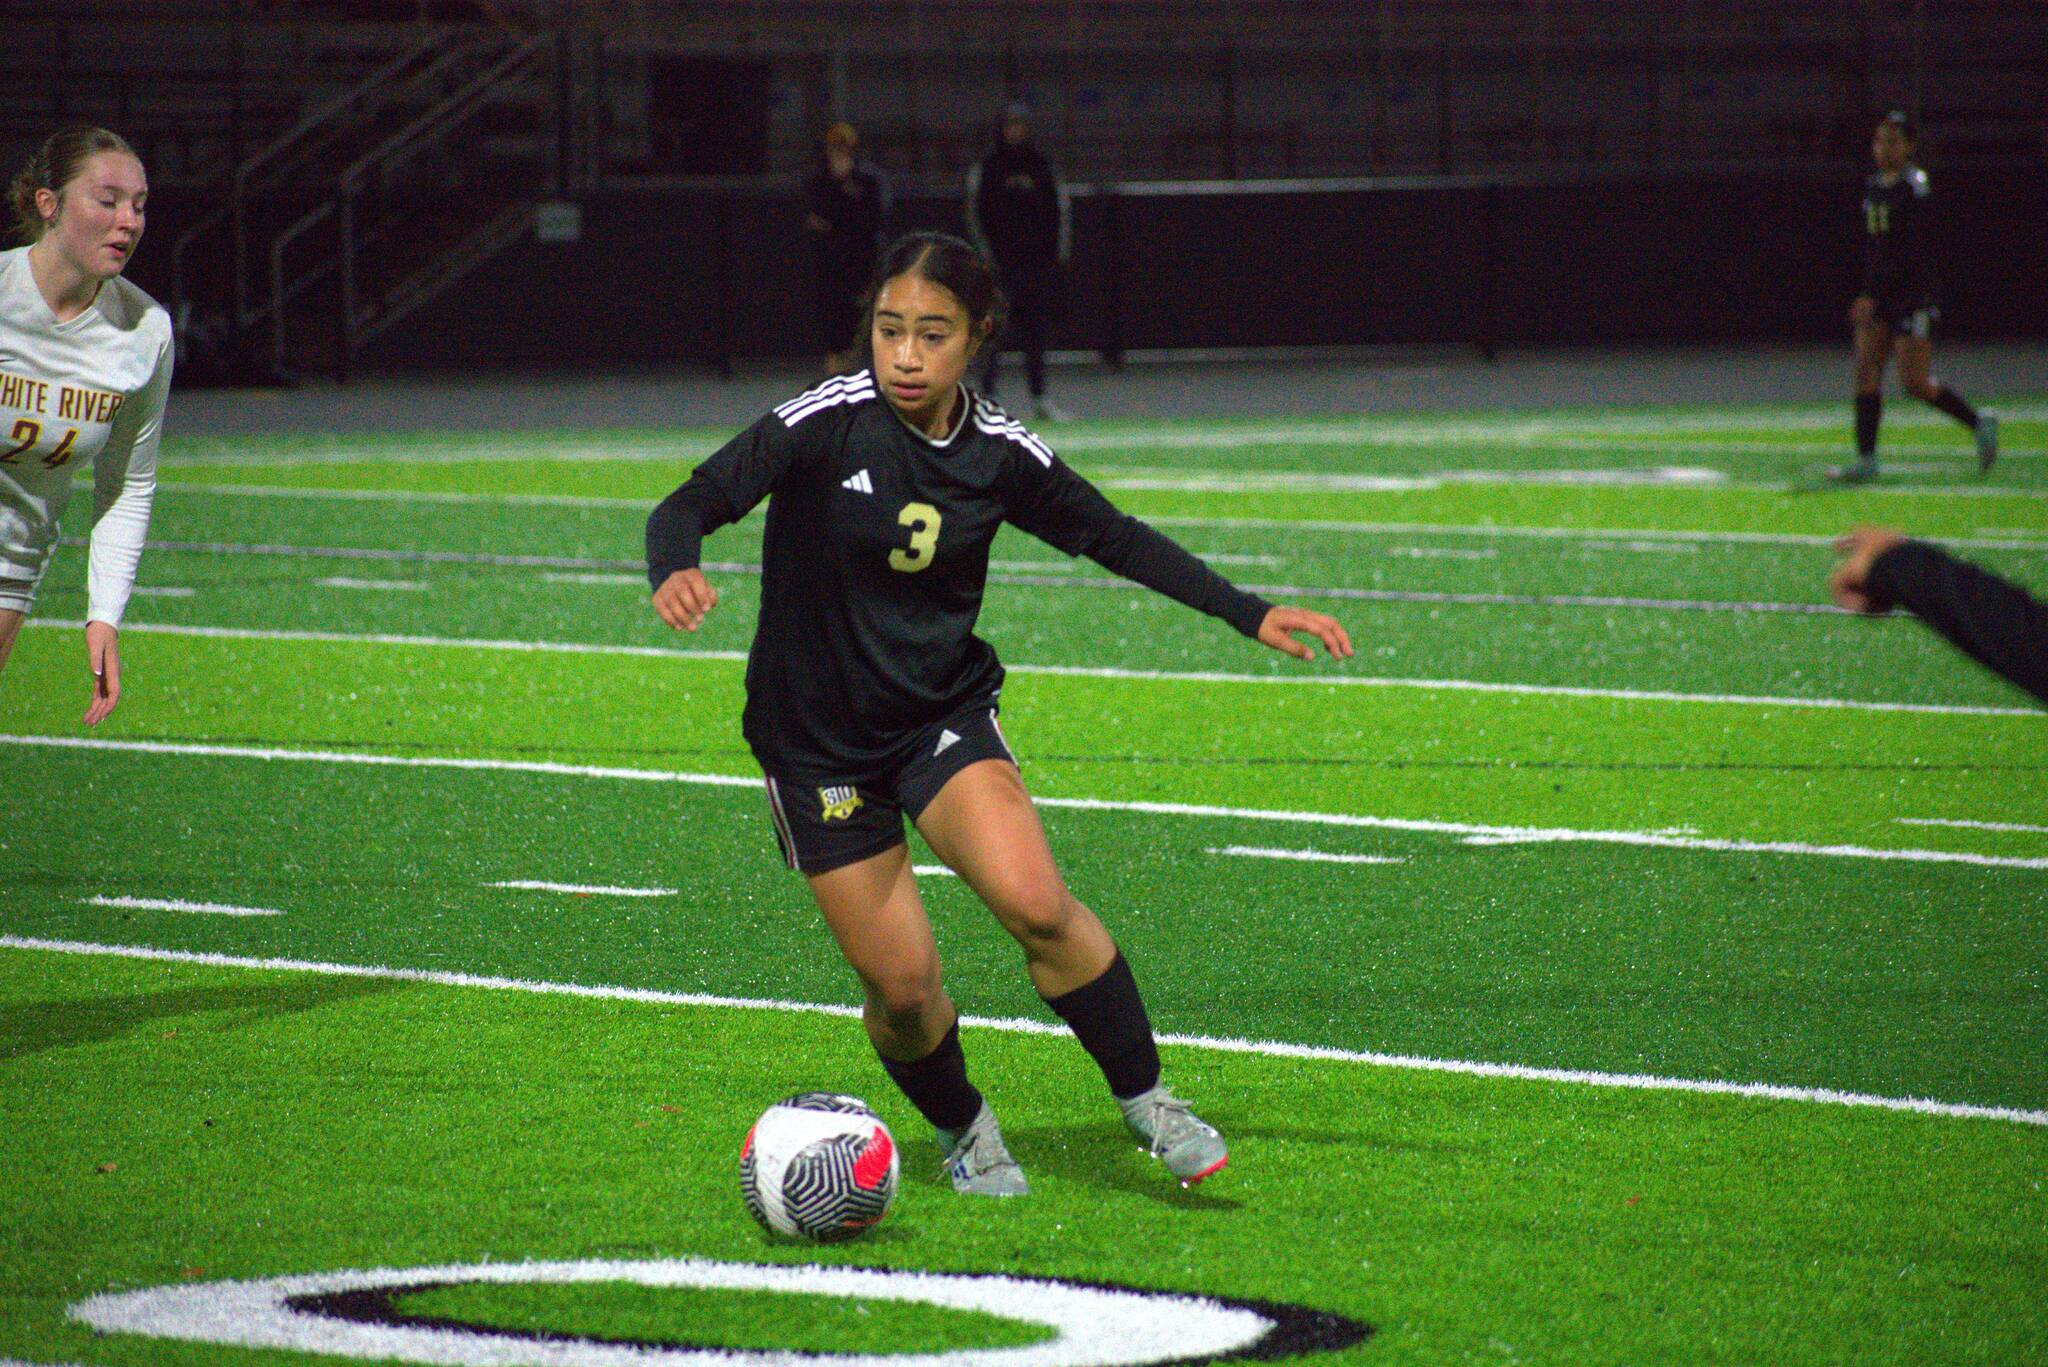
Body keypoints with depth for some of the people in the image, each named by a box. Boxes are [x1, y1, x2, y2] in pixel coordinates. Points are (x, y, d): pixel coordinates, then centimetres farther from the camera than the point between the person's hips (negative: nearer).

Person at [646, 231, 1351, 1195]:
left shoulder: (1002, 454, -6)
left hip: (943, 716, 2)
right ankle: (960, 1128, 29)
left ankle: (1143, 1096, -2)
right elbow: (691, 505, -21)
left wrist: (1250, 615, 5)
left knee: (1036, 903, -22)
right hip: (816, 741, -2)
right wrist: (674, 574, -44)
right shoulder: (825, 425, -17)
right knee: (902, 986, -3)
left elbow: (1113, 537, 9)